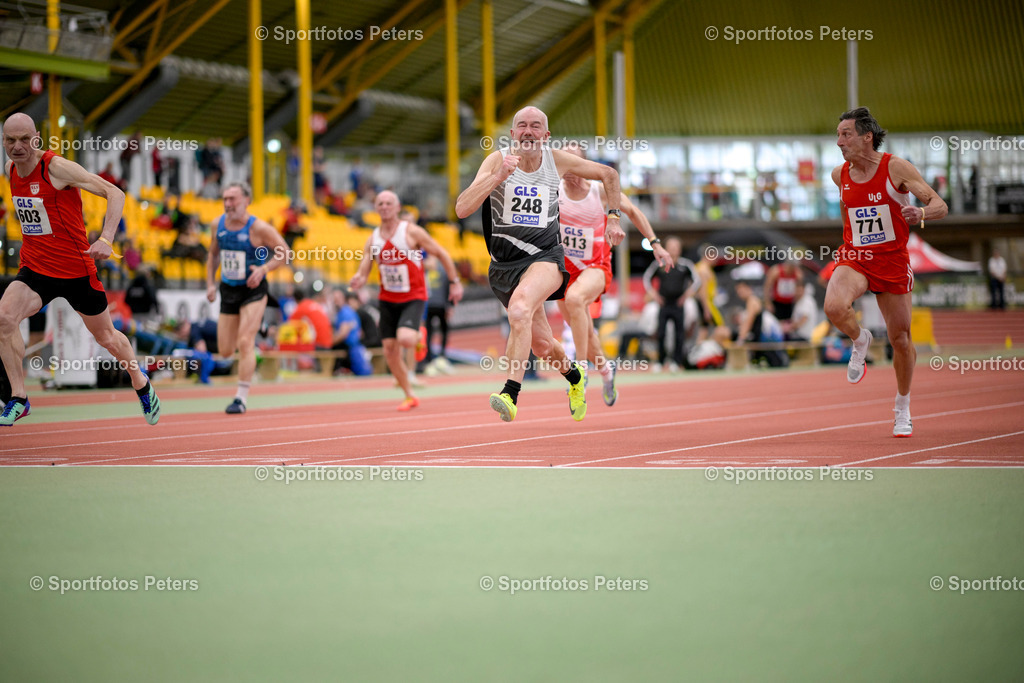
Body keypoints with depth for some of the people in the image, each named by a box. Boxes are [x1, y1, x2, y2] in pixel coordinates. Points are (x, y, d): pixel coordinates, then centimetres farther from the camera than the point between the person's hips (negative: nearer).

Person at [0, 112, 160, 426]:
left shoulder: (57, 167, -19)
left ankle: (141, 383, 41)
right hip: (35, 268, 4)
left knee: (105, 336, 12)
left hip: (76, 268, -4)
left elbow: (115, 194, -20)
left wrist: (105, 240, -32)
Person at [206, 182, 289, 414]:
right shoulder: (218, 224, 0)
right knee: (225, 351, 7)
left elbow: (284, 251, -9)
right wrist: (211, 283, 6)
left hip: (253, 290, -5)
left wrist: (264, 268, -24)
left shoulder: (258, 228, -16)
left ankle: (241, 398, -8)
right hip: (228, 290, 5)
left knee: (244, 343, -16)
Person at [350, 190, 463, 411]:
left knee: (405, 339, -28)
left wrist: (455, 283, -4)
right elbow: (363, 273, 0)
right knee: (390, 351, 1)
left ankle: (419, 336, 10)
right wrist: (357, 281, -24)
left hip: (414, 297, -5)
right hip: (388, 299, 5)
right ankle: (410, 397, 17)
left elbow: (442, 254, -3)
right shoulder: (373, 240, 1)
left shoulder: (412, 232, -11)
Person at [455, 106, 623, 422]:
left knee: (520, 307, -35)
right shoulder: (497, 160, -7)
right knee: (542, 345, 12)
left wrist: (613, 217, 9)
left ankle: (510, 395, -40)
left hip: (545, 256, -2)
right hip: (504, 263, 2)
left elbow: (608, 174, 15)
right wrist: (498, 176, -28)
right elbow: (462, 209, -19)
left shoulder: (557, 160, -2)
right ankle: (573, 376, 47)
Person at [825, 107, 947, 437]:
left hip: (892, 261, -2)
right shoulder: (840, 174, 0)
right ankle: (859, 341, 3)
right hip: (854, 260, 2)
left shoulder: (896, 168, -12)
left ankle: (902, 409, 28)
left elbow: (940, 205, -14)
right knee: (834, 306, -31)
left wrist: (921, 213, -36)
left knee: (901, 340, 6)